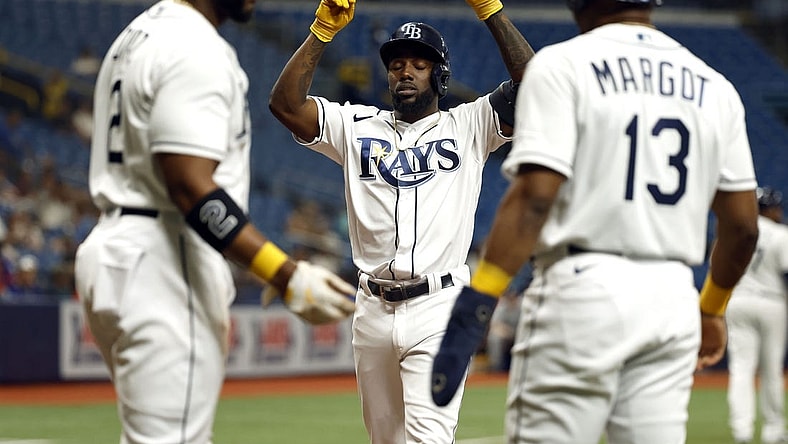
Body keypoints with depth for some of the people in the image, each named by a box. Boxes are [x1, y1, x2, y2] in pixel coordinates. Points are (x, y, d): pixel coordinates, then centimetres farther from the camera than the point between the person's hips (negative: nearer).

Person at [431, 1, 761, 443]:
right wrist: (712, 310, 28)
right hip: (674, 300, 5)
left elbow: (535, 196, -16)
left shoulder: (562, 65, -4)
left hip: (583, 289, -5)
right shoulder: (714, 87, 12)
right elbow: (743, 224, 12)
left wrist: (475, 305, -19)